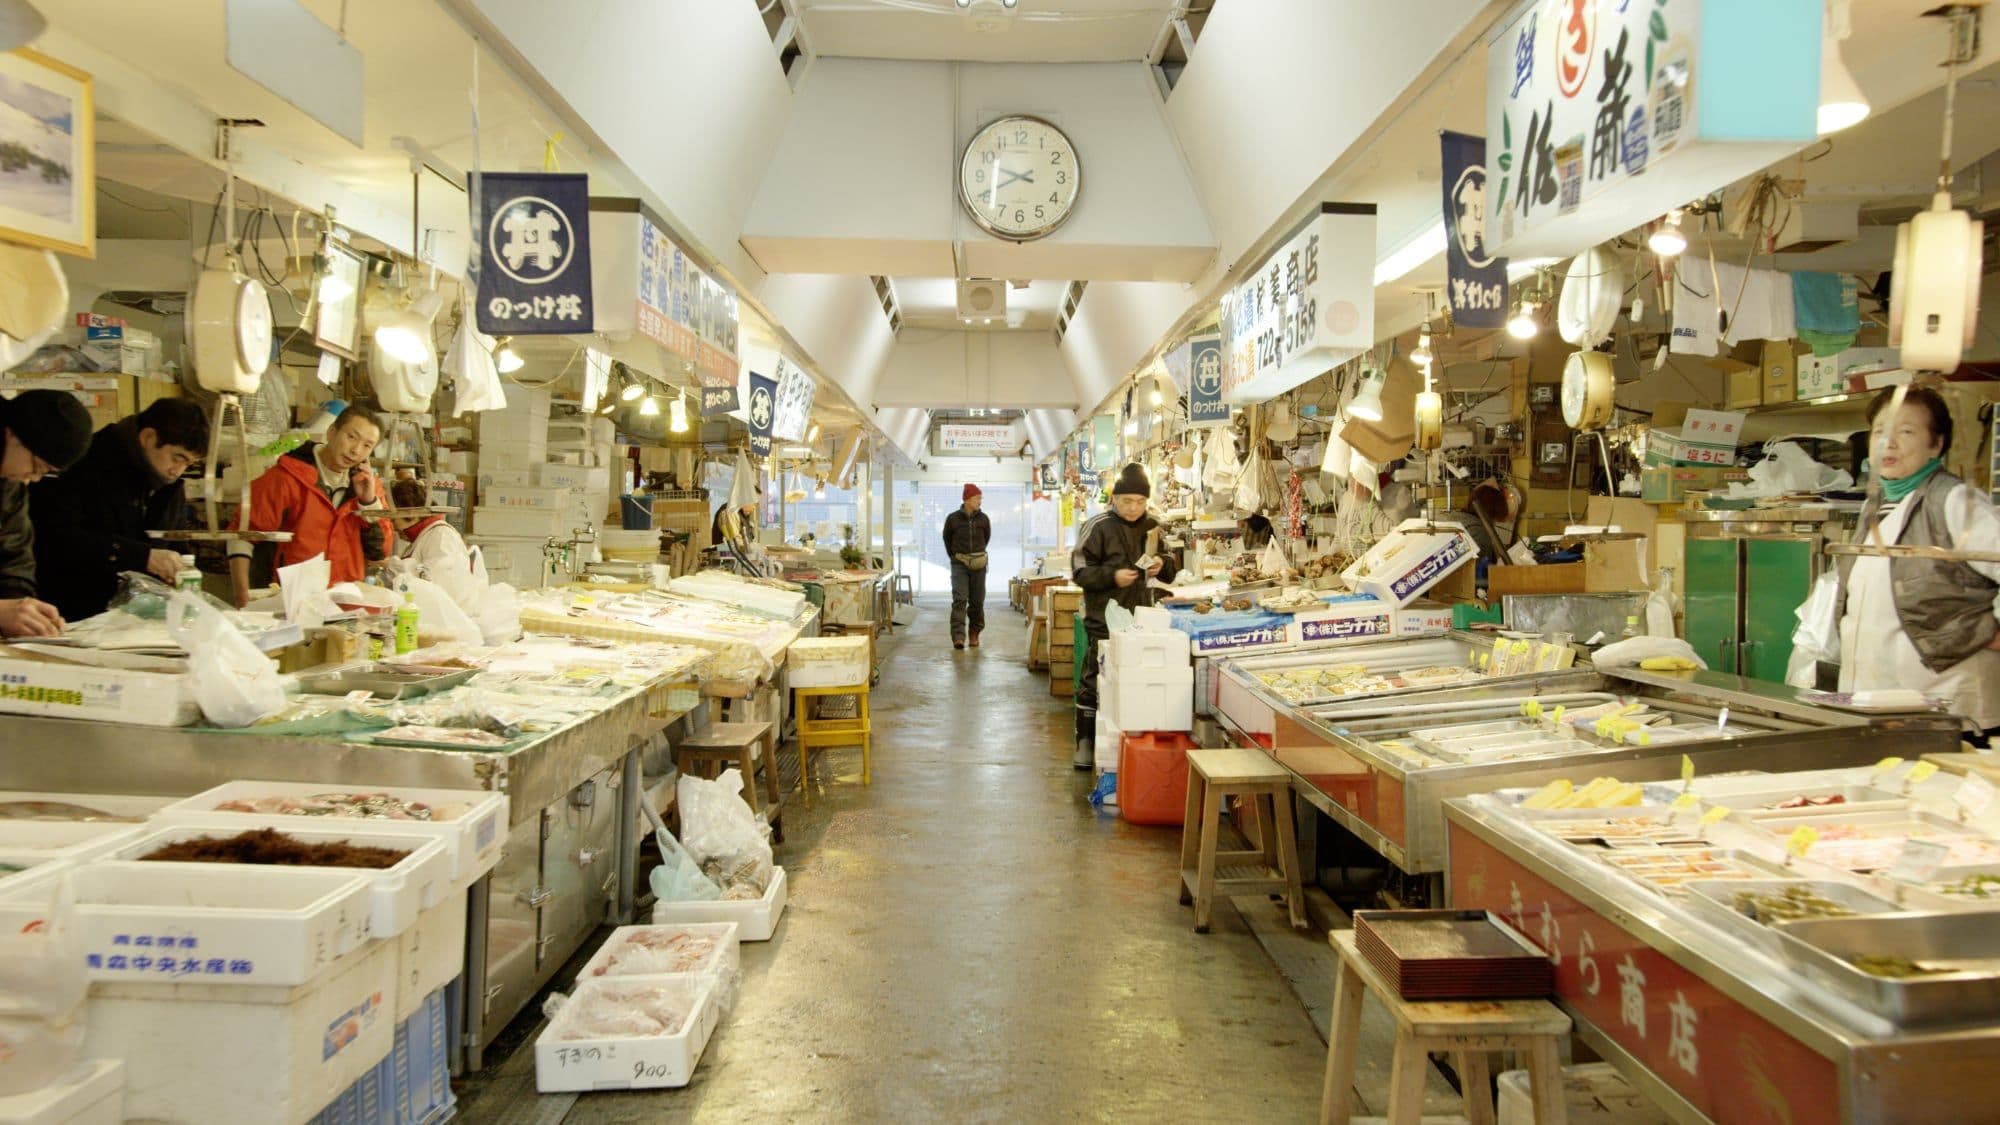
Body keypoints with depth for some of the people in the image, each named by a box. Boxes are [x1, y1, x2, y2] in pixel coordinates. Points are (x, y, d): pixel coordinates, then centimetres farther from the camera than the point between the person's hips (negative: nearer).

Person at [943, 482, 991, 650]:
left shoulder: (983, 519, 1)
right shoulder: (953, 519, -4)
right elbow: (947, 539, 13)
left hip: (978, 564, 2)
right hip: (959, 564, -2)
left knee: (977, 601, 6)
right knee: (959, 600, -12)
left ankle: (974, 634, 23)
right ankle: (958, 637, -16)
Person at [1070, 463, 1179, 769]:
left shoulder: (1153, 527, 8)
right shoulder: (1097, 527, -7)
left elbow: (1173, 568, 19)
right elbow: (1080, 571, -7)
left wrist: (1162, 565, -3)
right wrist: (1112, 576, -21)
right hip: (1105, 621, -4)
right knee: (1095, 682, 2)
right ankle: (1086, 743, 13)